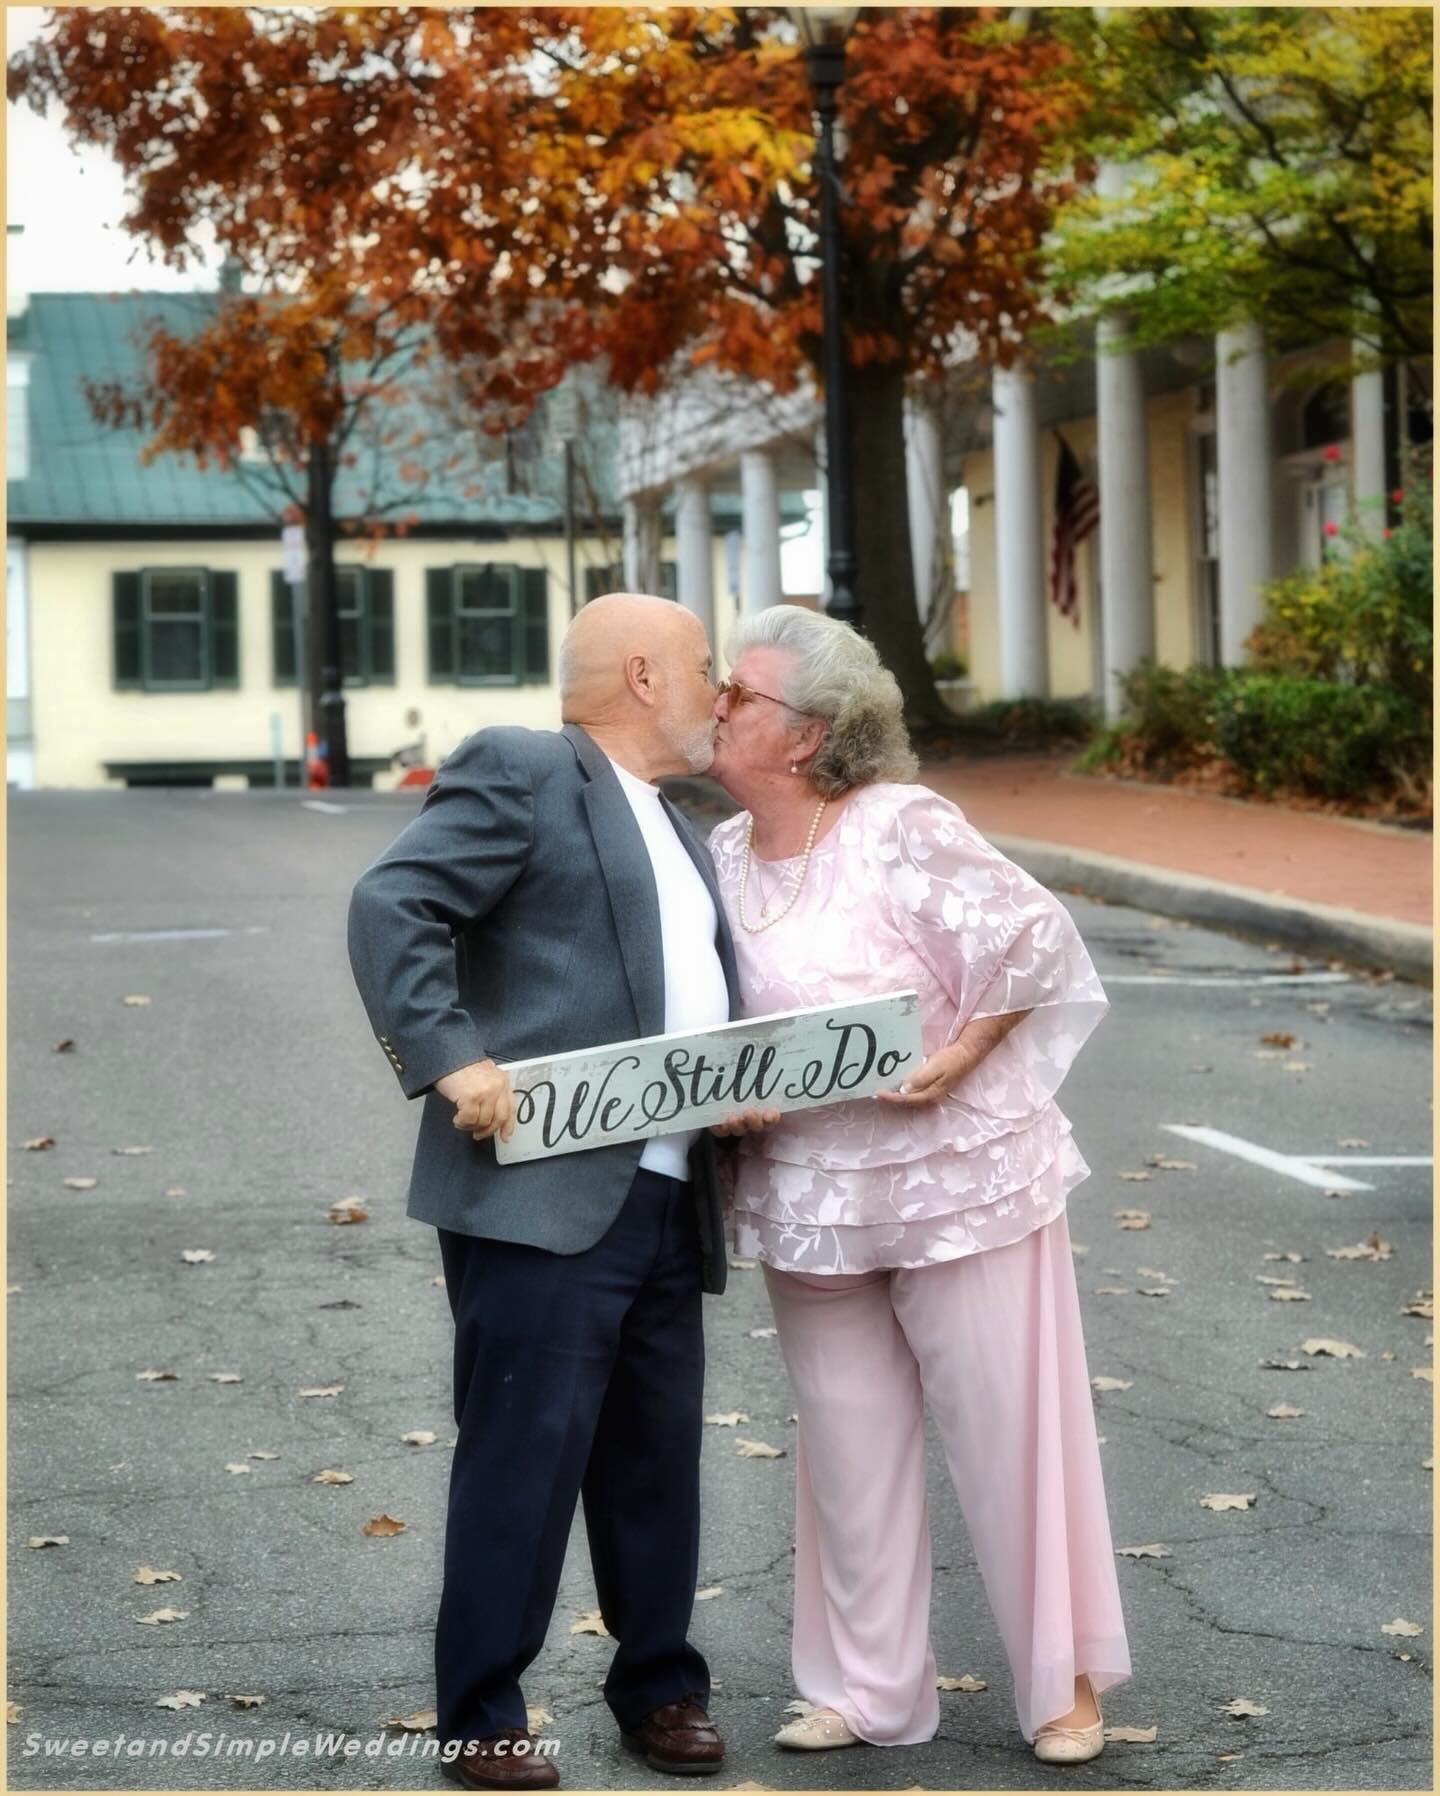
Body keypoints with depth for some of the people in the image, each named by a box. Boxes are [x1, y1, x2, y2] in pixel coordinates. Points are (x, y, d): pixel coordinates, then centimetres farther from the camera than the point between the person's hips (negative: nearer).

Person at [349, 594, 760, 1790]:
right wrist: (449, 1060, -22)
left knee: (659, 1457, 12)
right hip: (544, 1192, -8)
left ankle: (659, 1686, 25)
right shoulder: (521, 773, -3)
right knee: (524, 1454, -4)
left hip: (667, 1200, 8)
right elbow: (393, 905, -12)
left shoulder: (681, 837, 24)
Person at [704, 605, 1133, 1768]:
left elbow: (1034, 941, -14)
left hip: (959, 1181, -6)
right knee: (849, 1446, 12)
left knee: (1010, 1430, 3)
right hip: (807, 1197, 6)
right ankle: (870, 1690, 24)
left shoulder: (902, 830, -16)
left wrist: (961, 1055, -20)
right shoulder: (724, 857, 4)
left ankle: (1064, 1683, 17)